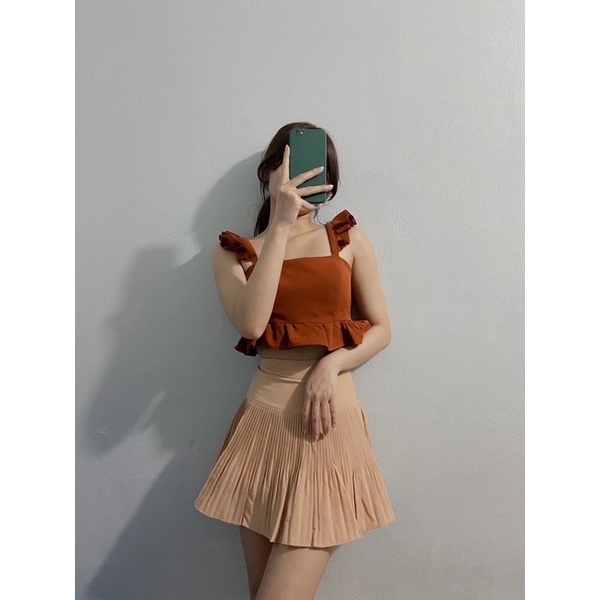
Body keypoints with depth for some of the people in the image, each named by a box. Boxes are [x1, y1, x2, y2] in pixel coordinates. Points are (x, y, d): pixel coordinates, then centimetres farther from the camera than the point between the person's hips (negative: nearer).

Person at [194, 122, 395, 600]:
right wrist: (280, 225, -13)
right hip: (264, 422, 2)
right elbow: (250, 323, -14)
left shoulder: (349, 239, 6)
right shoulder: (234, 252, 6)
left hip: (328, 423, -1)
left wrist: (330, 365, -12)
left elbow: (381, 329, 6)